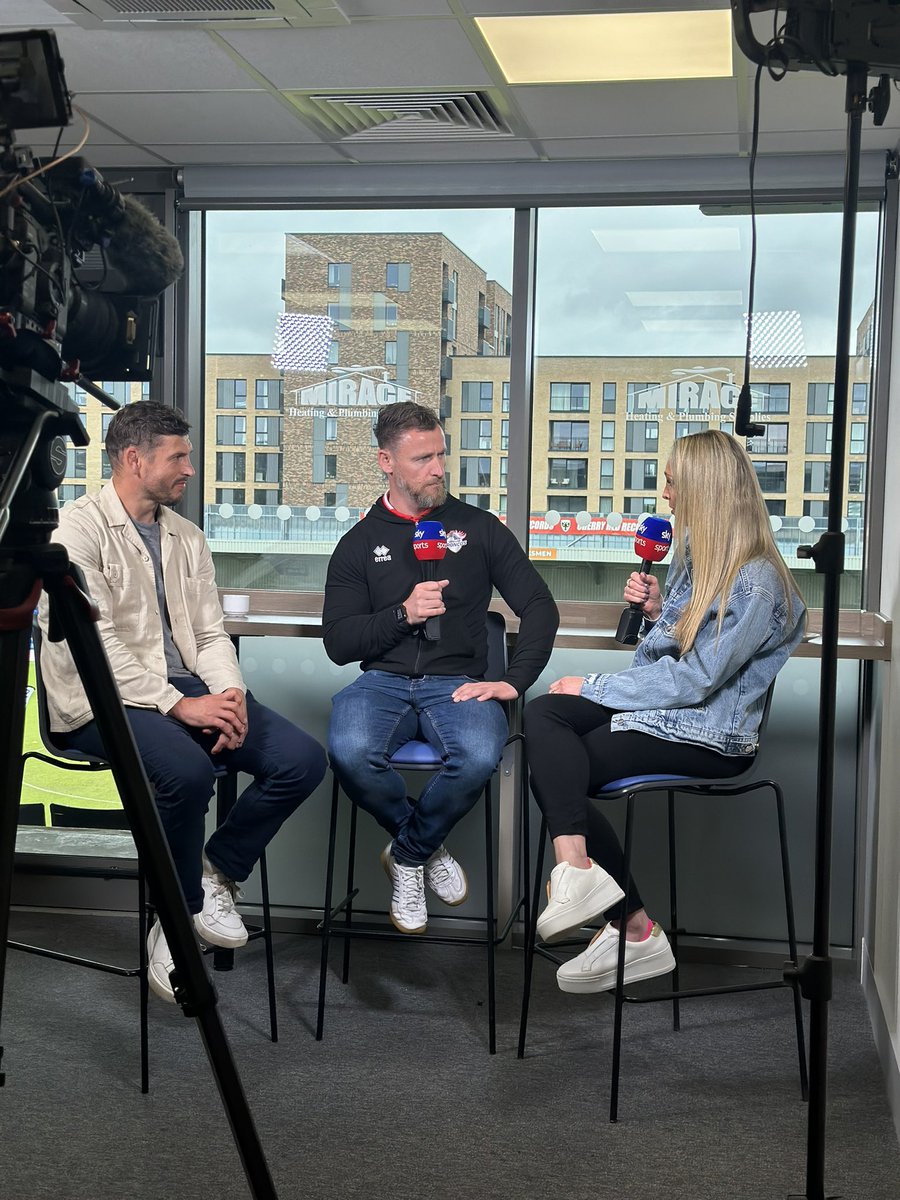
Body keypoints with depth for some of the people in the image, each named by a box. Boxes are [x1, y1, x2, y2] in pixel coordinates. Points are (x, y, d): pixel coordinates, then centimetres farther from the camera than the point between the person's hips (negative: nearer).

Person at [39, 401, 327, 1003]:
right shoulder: (78, 527, -4)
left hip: (188, 692, 7)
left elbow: (211, 633, 14)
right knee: (187, 769, -36)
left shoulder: (187, 537, 18)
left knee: (303, 758, -14)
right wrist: (178, 706, -21)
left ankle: (215, 874, 5)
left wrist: (229, 696, -7)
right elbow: (95, 642, -15)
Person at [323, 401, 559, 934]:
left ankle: (408, 855, -2)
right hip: (383, 681, 1)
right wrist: (403, 614, -11)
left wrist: (514, 681, -9)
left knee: (479, 757, -34)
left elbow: (540, 606, 5)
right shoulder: (360, 543, 12)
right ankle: (427, 846, 0)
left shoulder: (479, 528, 10)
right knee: (350, 753, -33)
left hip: (457, 682, 0)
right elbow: (338, 642, 5)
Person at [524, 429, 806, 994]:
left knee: (553, 773, -18)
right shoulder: (699, 556, 14)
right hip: (666, 708, 9)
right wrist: (655, 611, 2)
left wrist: (593, 688, -14)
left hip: (708, 736, -9)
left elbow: (693, 681, -20)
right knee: (544, 713, -16)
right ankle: (577, 864, -28)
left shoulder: (755, 585, -17)